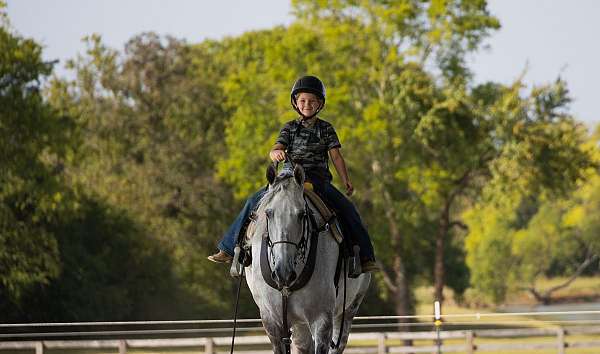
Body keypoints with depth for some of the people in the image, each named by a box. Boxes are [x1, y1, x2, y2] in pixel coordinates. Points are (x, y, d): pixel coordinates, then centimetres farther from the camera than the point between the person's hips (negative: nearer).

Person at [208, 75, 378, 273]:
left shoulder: (326, 129, 8)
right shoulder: (290, 128, 8)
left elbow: (336, 156, 2)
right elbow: (275, 150, -5)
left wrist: (346, 182, -10)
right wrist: (276, 153, -31)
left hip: (318, 180, -1)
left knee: (346, 208, -21)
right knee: (255, 202, -13)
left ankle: (364, 257, -15)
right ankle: (229, 250, -6)